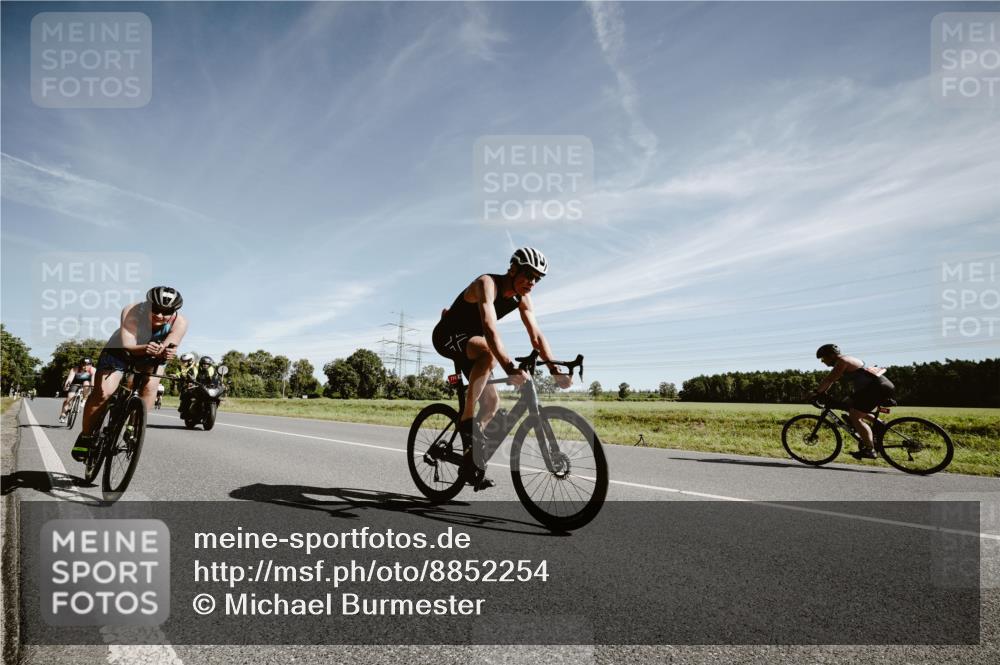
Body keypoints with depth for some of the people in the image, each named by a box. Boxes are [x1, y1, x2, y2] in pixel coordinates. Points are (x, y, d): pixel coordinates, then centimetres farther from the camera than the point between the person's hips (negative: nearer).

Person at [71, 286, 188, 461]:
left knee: (151, 385, -25)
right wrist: (144, 348, -60)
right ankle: (86, 436, 4)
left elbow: (169, 347, -36)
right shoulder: (132, 312, -31)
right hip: (119, 351, -2)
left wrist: (167, 352, -60)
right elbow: (127, 345, -38)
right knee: (102, 392, -17)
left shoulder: (179, 323, -26)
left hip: (148, 358, 2)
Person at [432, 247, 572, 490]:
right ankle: (466, 420, -28)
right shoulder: (487, 283, -27)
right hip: (448, 336, -8)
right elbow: (490, 328, -42)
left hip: (469, 343, 8)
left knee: (492, 403, 0)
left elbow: (536, 336, -6)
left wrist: (555, 370, -19)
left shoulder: (522, 297, -4)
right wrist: (510, 368, -54)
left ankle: (472, 460, 14)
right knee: (490, 351, -37)